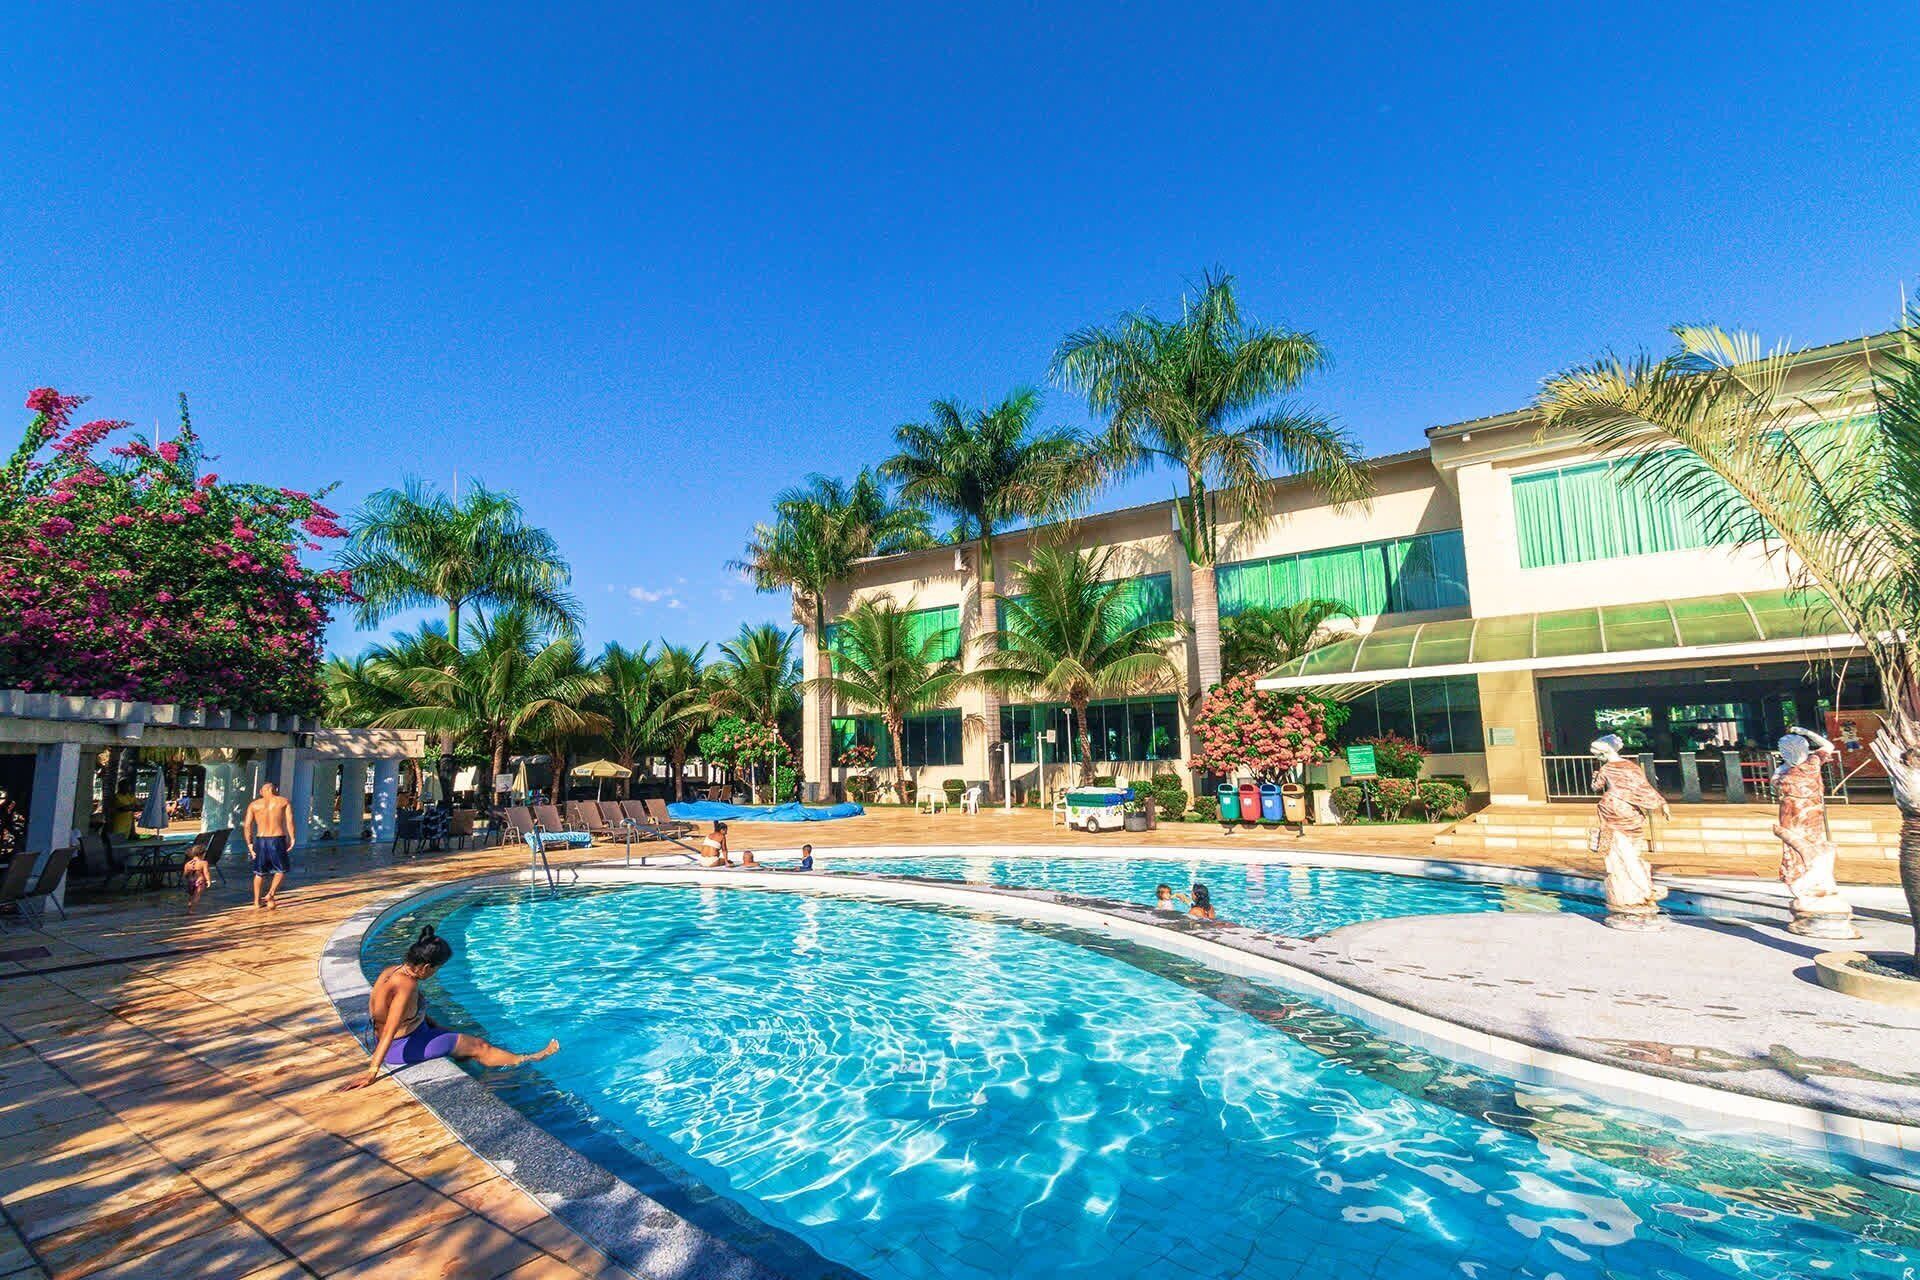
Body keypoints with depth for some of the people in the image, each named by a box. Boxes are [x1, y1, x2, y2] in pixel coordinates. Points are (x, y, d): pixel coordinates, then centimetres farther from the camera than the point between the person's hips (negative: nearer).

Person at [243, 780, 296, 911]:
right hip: (278, 840, -3)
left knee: (259, 872, 18)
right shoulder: (283, 801, 4)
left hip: (260, 840, 3)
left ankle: (257, 902, 22)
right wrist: (292, 838, -8)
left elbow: (247, 825, 1)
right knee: (282, 870, 14)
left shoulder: (254, 805, 9)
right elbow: (289, 820, -8)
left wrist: (249, 844, 5)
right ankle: (270, 895, -2)